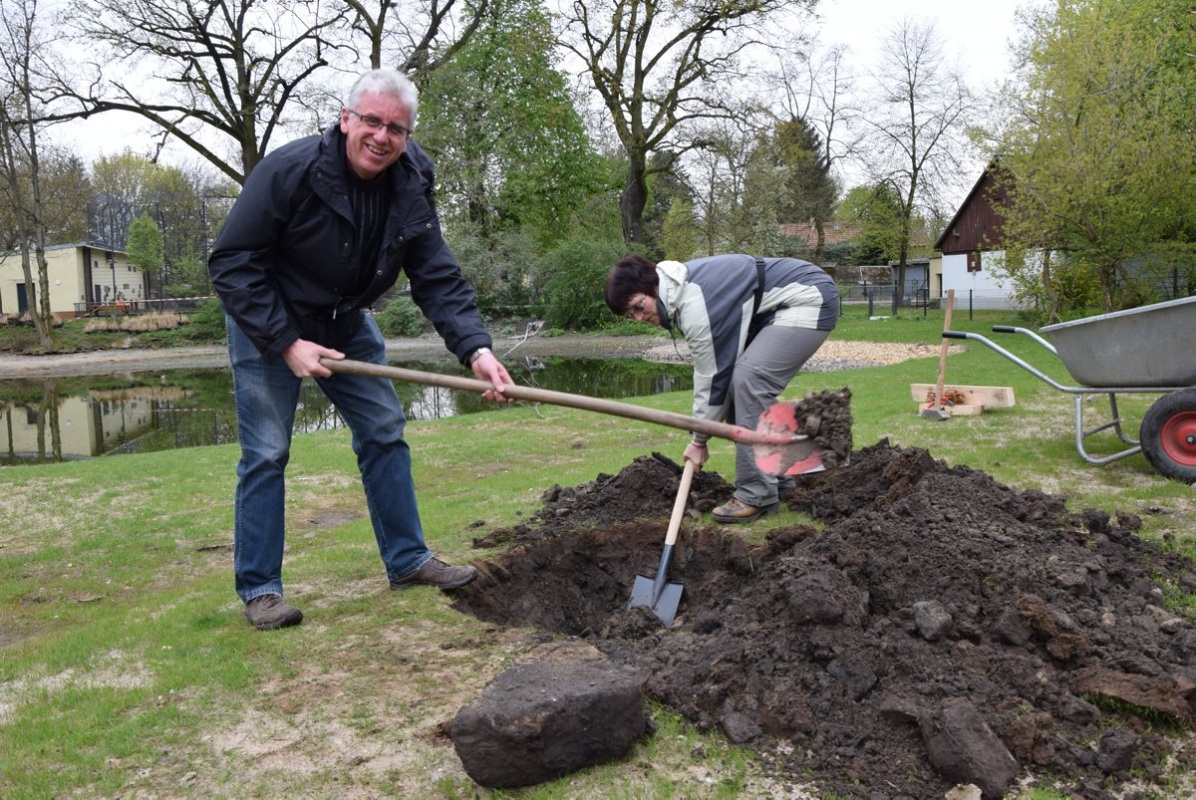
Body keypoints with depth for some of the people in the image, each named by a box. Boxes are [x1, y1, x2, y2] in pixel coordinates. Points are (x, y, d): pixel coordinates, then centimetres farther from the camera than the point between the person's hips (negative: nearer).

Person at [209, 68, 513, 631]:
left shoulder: (410, 189, -12)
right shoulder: (290, 170, -26)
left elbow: (438, 280, -14)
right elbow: (231, 263, -23)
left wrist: (475, 350, -30)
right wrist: (285, 343, -28)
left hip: (346, 325, 5)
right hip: (268, 326, -5)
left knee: (385, 432, 5)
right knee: (265, 453, -5)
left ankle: (407, 560, 17)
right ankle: (259, 588, 7)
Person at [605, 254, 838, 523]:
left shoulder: (694, 305, -27)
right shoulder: (680, 288, 3)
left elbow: (713, 375, -19)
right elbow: (709, 365, 8)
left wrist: (698, 440, -7)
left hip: (810, 299, -10)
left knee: (749, 379, -20)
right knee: (742, 381, 8)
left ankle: (758, 495, -14)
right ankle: (775, 476, 19)